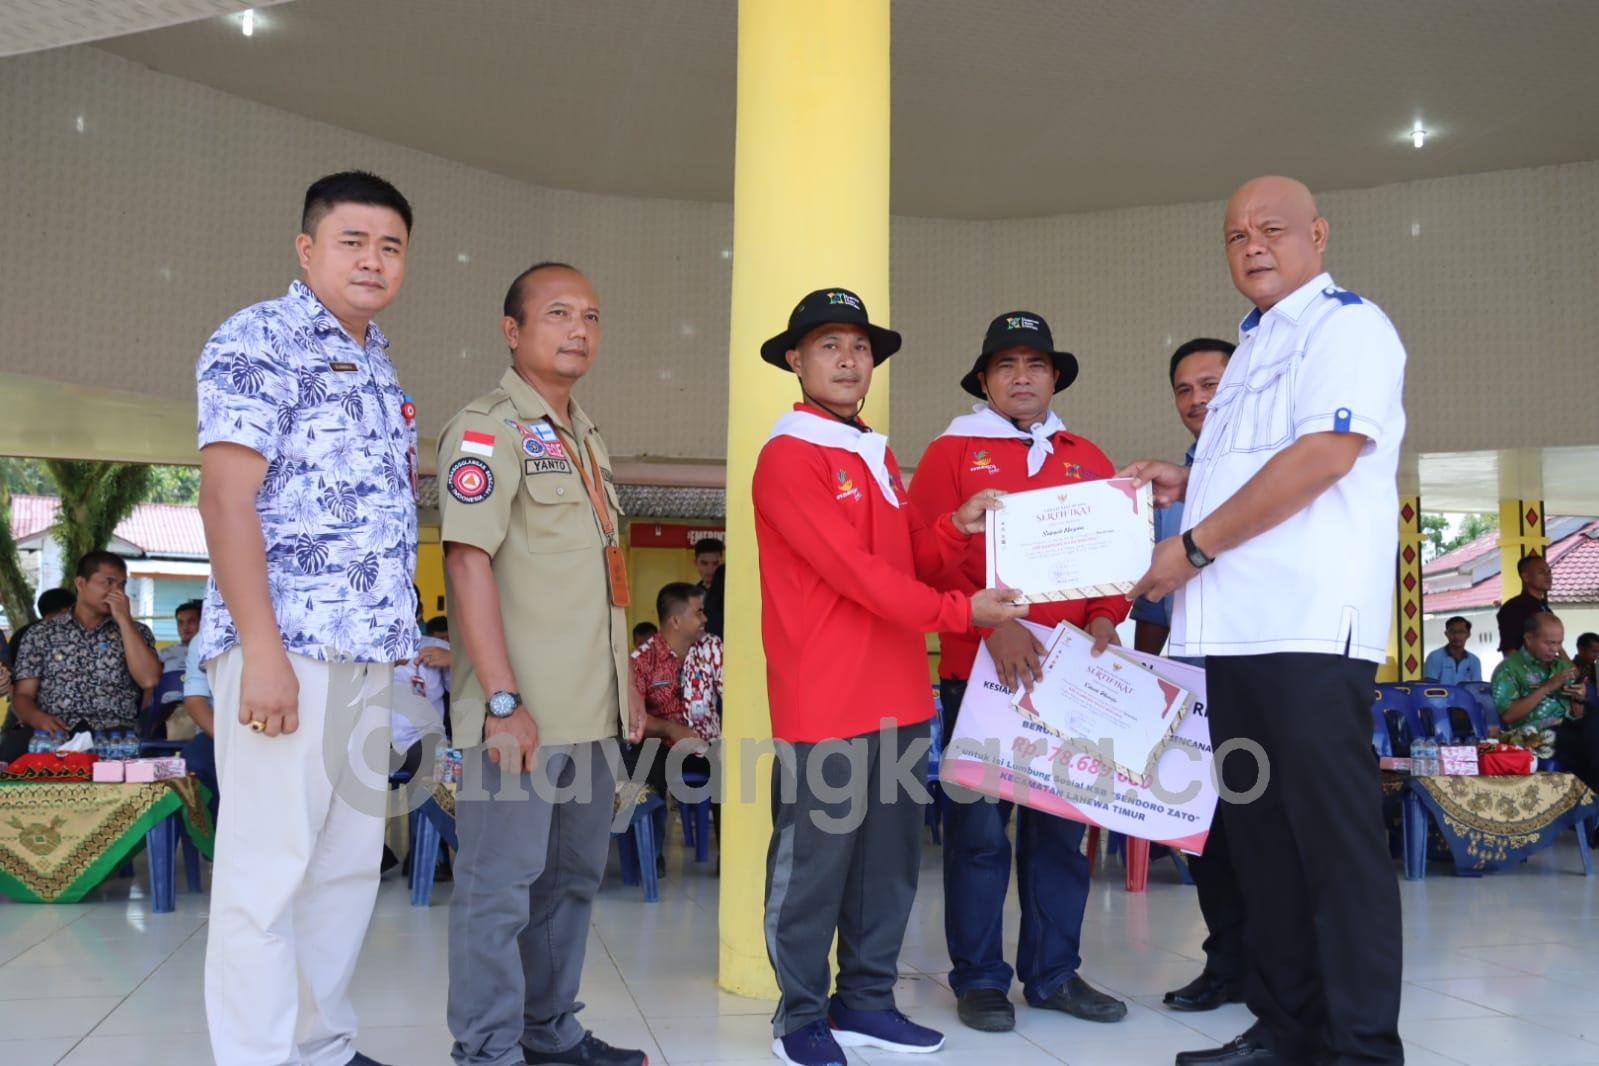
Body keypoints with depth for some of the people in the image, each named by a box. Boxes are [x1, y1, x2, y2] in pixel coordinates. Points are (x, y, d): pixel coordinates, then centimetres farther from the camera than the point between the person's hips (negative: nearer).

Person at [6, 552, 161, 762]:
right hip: (52, 733, 1)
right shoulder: (40, 634, 16)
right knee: (16, 744, -34)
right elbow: (22, 696, 9)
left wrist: (124, 620, -1)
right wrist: (39, 719, -14)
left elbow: (149, 679, -2)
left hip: (112, 734, -1)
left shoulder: (136, 631, 16)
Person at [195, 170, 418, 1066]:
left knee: (351, 858, 12)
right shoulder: (259, 341, -5)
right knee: (269, 862, -4)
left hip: (368, 652, 8)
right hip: (287, 644, -8)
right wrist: (261, 649, -20)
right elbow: (226, 497, -14)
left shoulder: (380, 366, 19)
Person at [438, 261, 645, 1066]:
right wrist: (503, 699, -21)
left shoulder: (588, 442, 18)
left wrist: (625, 690, 18)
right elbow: (468, 562, -16)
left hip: (591, 714, 8)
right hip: (520, 714, -8)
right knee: (500, 885, 0)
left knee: (571, 879, 16)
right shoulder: (486, 428, -7)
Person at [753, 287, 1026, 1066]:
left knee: (892, 858, 14)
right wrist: (958, 612, -17)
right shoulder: (788, 457, -10)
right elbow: (854, 571, -17)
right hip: (824, 701, -8)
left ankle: (866, 1002, 26)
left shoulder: (878, 457, 18)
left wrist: (957, 528, -2)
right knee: (813, 864, 1)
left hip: (897, 693, 9)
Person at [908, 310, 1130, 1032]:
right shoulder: (951, 453, 4)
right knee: (979, 828, 0)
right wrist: (991, 623, -17)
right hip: (978, 666, -4)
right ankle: (979, 979, 11)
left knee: (1060, 825, 9)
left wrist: (1104, 619, -7)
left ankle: (1054, 973, 21)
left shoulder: (1087, 459, 16)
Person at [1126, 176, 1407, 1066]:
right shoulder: (1253, 348, 23)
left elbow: (1323, 455, -17)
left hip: (1311, 623, -9)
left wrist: (1195, 546, -13)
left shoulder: (1347, 324, -3)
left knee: (1335, 834, -5)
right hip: (1238, 626, 9)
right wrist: (1189, 484, 14)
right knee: (1260, 832, 11)